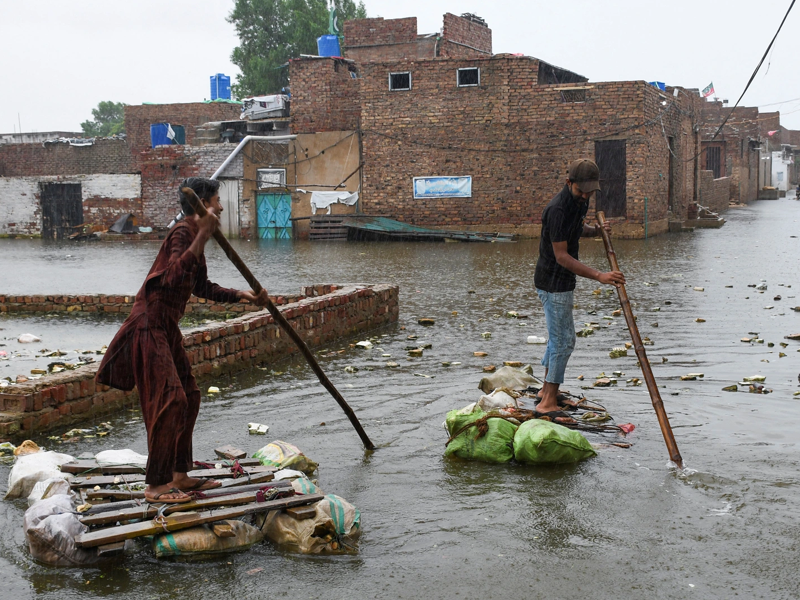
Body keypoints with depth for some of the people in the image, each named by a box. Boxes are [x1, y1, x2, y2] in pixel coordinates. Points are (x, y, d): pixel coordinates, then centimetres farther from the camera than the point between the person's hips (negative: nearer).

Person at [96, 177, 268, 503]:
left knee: (189, 396, 13)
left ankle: (180, 475, 22)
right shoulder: (182, 233, -16)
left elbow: (202, 287, 24)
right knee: (169, 400, -12)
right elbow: (174, 277, -35)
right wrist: (202, 236, -39)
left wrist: (243, 295, 18)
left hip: (167, 329, 10)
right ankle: (155, 485, -6)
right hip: (150, 326, -10)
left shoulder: (193, 234, 15)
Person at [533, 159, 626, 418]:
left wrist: (595, 230, 1)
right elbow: (562, 257, -26)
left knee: (558, 337, 19)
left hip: (561, 281, 10)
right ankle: (547, 404, -5)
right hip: (554, 282, -10)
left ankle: (547, 390, 32)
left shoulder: (579, 201, 4)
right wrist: (599, 276, -31)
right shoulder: (558, 209, -26)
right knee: (564, 340, -9)